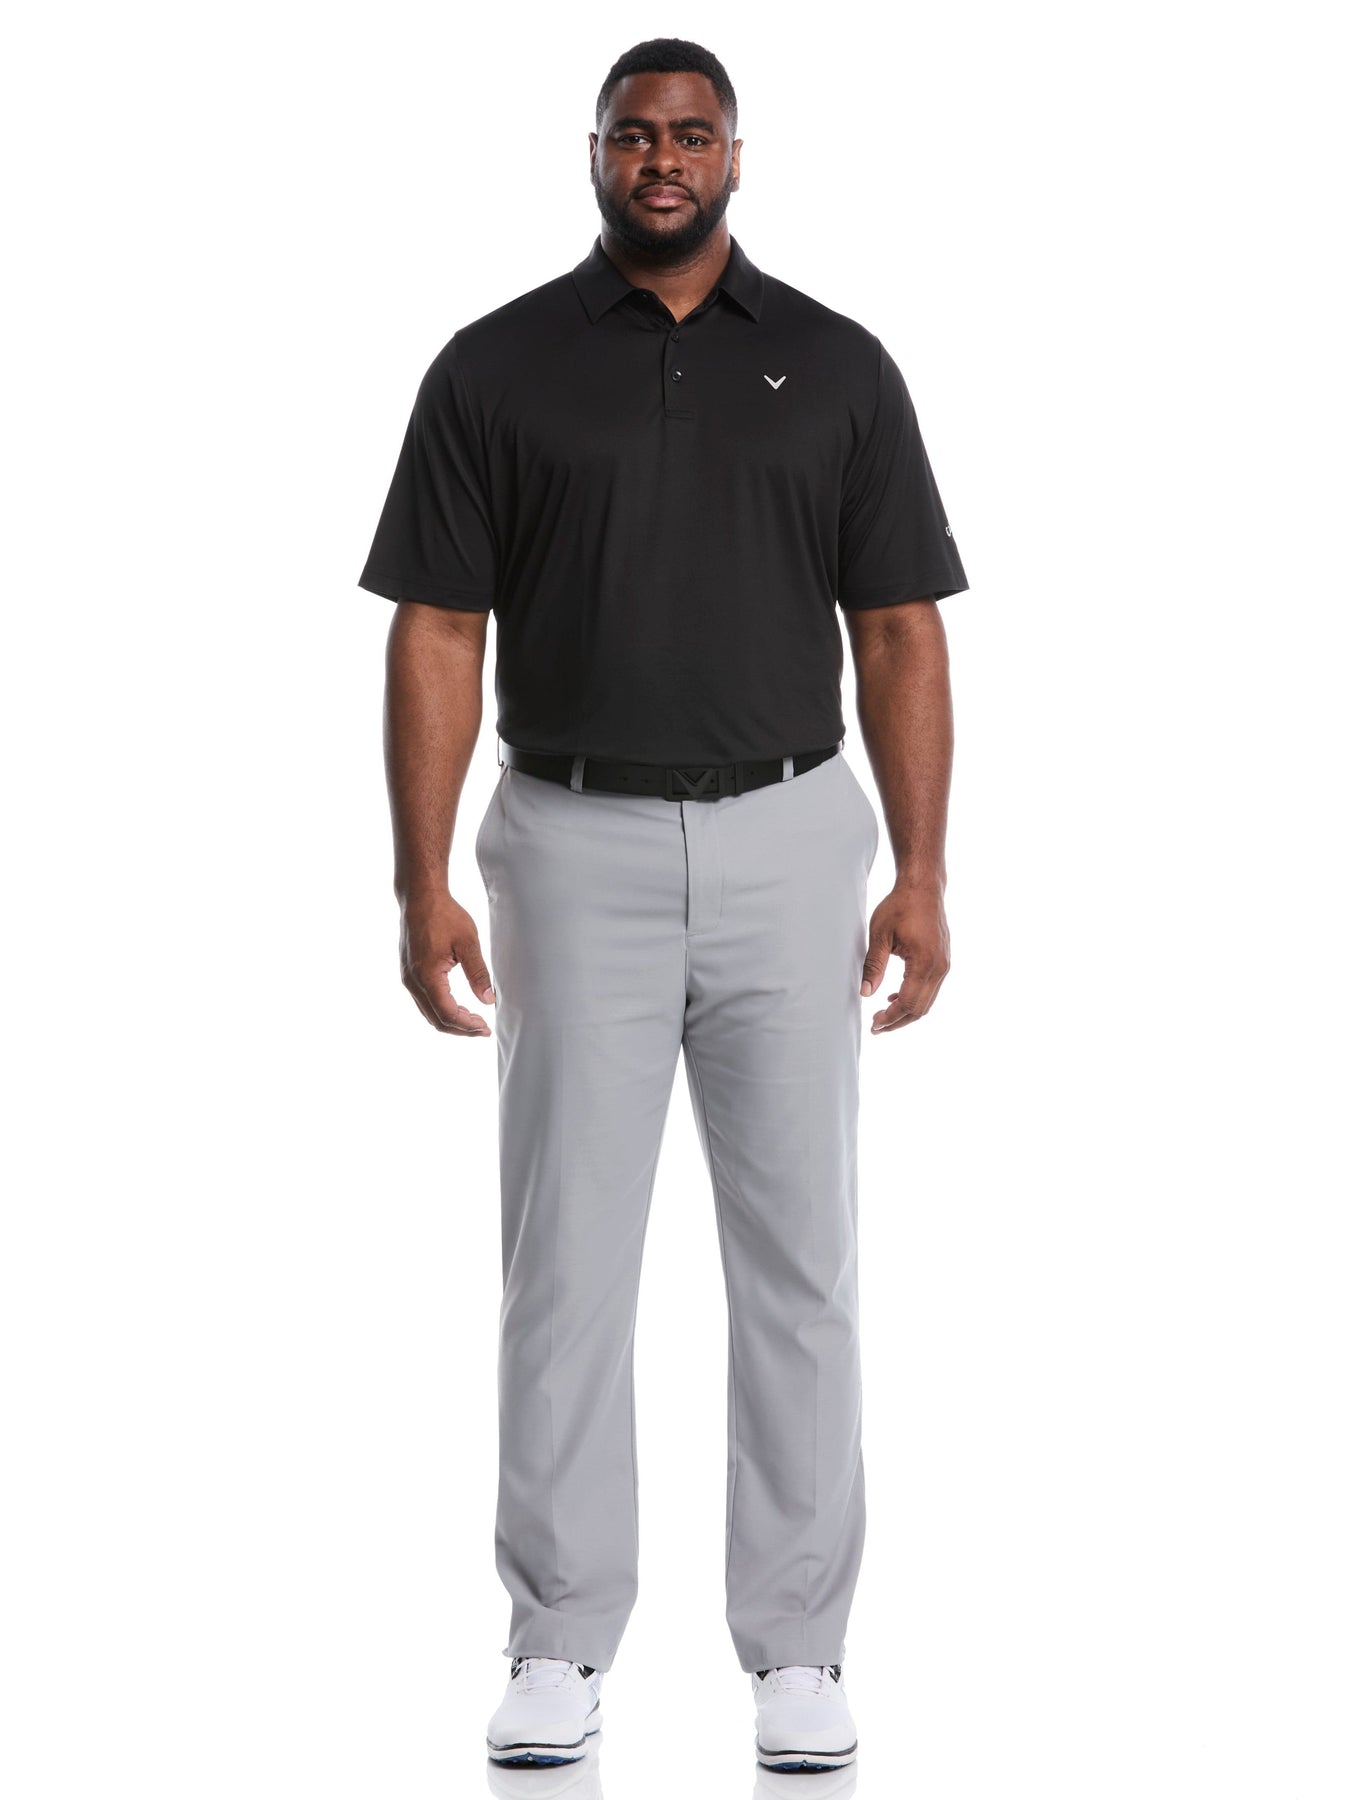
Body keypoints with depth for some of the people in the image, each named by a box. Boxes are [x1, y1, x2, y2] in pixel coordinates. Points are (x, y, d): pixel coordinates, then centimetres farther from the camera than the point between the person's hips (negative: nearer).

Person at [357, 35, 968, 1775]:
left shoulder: (836, 367, 4)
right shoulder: (495, 369, 1)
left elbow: (898, 632, 3)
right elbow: (438, 634, -1)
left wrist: (921, 874, -4)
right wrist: (422, 880, -8)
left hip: (787, 847, 1)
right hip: (577, 852, -1)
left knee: (799, 1255, 4)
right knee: (567, 1257, 3)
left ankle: (796, 1644, 13)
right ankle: (560, 1644, 13)